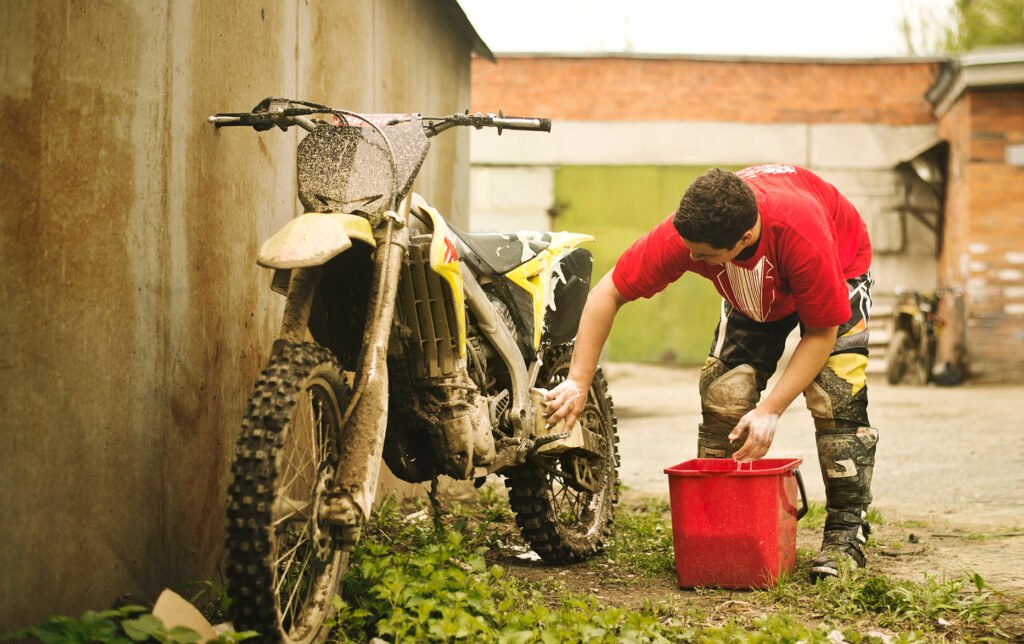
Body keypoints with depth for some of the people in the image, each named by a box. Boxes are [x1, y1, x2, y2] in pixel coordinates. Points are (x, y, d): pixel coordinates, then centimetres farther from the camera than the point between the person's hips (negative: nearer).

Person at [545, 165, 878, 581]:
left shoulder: (804, 237, -46)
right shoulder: (681, 235, -37)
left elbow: (820, 334, -31)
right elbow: (608, 293, -25)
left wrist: (771, 410, -36)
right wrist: (578, 381, -30)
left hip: (841, 268, -3)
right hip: (752, 289, 3)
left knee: (836, 396, -20)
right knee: (723, 393, -13)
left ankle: (846, 531, -9)